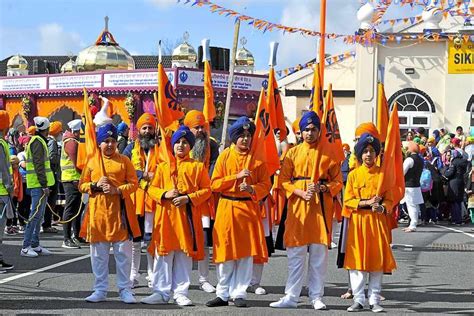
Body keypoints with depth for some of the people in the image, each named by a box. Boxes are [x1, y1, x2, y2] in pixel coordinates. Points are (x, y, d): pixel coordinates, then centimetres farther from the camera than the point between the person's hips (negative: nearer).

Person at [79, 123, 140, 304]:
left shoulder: (124, 161, 4)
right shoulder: (92, 162, 8)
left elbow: (133, 183, 0)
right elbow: (82, 185, 10)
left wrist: (117, 190, -15)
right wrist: (95, 186, -9)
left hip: (119, 212, -1)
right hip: (98, 212, 2)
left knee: (123, 252, 1)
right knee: (98, 254, 6)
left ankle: (125, 290, 10)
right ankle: (100, 290, 15)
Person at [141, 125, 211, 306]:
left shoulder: (198, 167, 6)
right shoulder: (163, 167, 11)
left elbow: (206, 190, 0)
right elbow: (152, 189, 10)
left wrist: (189, 198, -13)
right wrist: (165, 194, -10)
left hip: (188, 215, -1)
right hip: (166, 214, 1)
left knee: (185, 255, 3)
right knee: (163, 254, 1)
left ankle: (180, 293, 11)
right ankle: (161, 292, 7)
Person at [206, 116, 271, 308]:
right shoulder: (224, 156, 3)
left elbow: (266, 184, 2)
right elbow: (214, 184, -3)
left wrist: (252, 189, -18)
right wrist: (236, 177, -14)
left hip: (249, 209, 0)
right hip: (226, 208, 0)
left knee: (246, 254, 1)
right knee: (226, 253, 3)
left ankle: (239, 294, 10)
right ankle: (223, 294, 12)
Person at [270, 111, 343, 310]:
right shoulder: (293, 153, 7)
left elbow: (337, 182, 5)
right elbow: (284, 180, 3)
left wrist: (322, 188, -14)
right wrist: (301, 193, -11)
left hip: (321, 208, 0)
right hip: (298, 206, 1)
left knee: (319, 254, 2)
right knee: (295, 254, 2)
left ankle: (317, 297, 11)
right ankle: (291, 297, 8)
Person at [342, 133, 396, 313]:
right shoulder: (353, 175, 4)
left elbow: (389, 199, 4)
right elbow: (348, 200, -1)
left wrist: (382, 207, -17)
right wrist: (366, 202, -15)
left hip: (377, 221, 0)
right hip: (358, 221, 0)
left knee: (377, 260, 1)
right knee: (357, 260, -1)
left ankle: (375, 300, 10)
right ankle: (358, 300, 8)